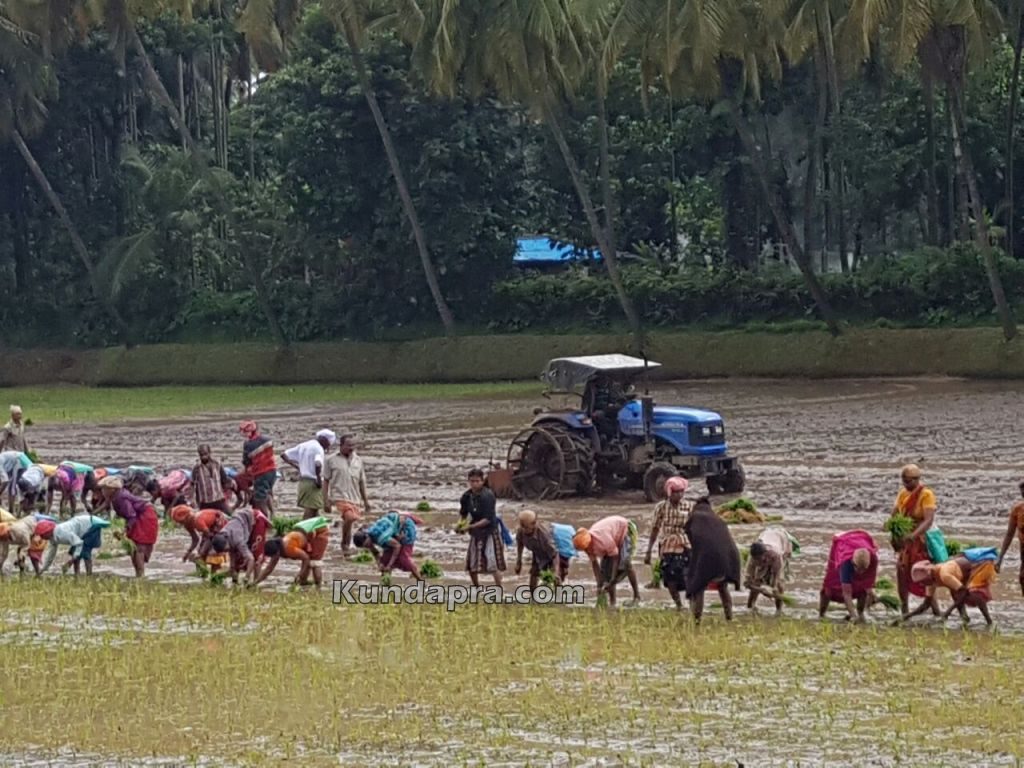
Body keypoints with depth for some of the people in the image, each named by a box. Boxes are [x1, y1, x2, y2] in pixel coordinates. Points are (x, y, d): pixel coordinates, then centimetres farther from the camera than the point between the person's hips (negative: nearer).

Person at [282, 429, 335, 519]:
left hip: (302, 481, 8)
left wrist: (296, 466, 16)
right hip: (312, 482, -8)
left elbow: (284, 455, 17)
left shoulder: (303, 446, 15)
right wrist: (319, 479, -16)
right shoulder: (318, 448, -11)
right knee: (310, 511, -7)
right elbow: (318, 464, -29)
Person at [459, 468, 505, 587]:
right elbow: (463, 513, 14)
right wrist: (460, 523, -6)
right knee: (471, 565, 11)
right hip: (476, 534, 7)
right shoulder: (467, 496, -2)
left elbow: (488, 519, -24)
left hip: (490, 532, -7)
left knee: (493, 564, -9)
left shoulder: (487, 496, -21)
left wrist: (470, 526, -27)